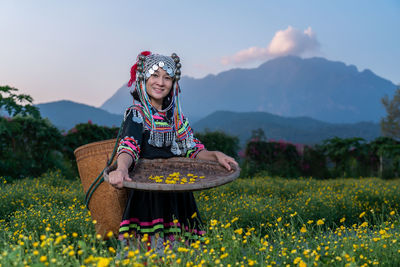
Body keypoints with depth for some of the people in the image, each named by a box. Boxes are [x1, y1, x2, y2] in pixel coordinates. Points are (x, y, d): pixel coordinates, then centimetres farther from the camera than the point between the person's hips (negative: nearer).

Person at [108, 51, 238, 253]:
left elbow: (192, 150, 14)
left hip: (178, 196, 6)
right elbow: (128, 147, -19)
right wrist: (122, 168, -39)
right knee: (153, 247, -10)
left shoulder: (176, 117, 15)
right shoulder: (136, 115, -3)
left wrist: (216, 155, -5)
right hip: (148, 196, -5)